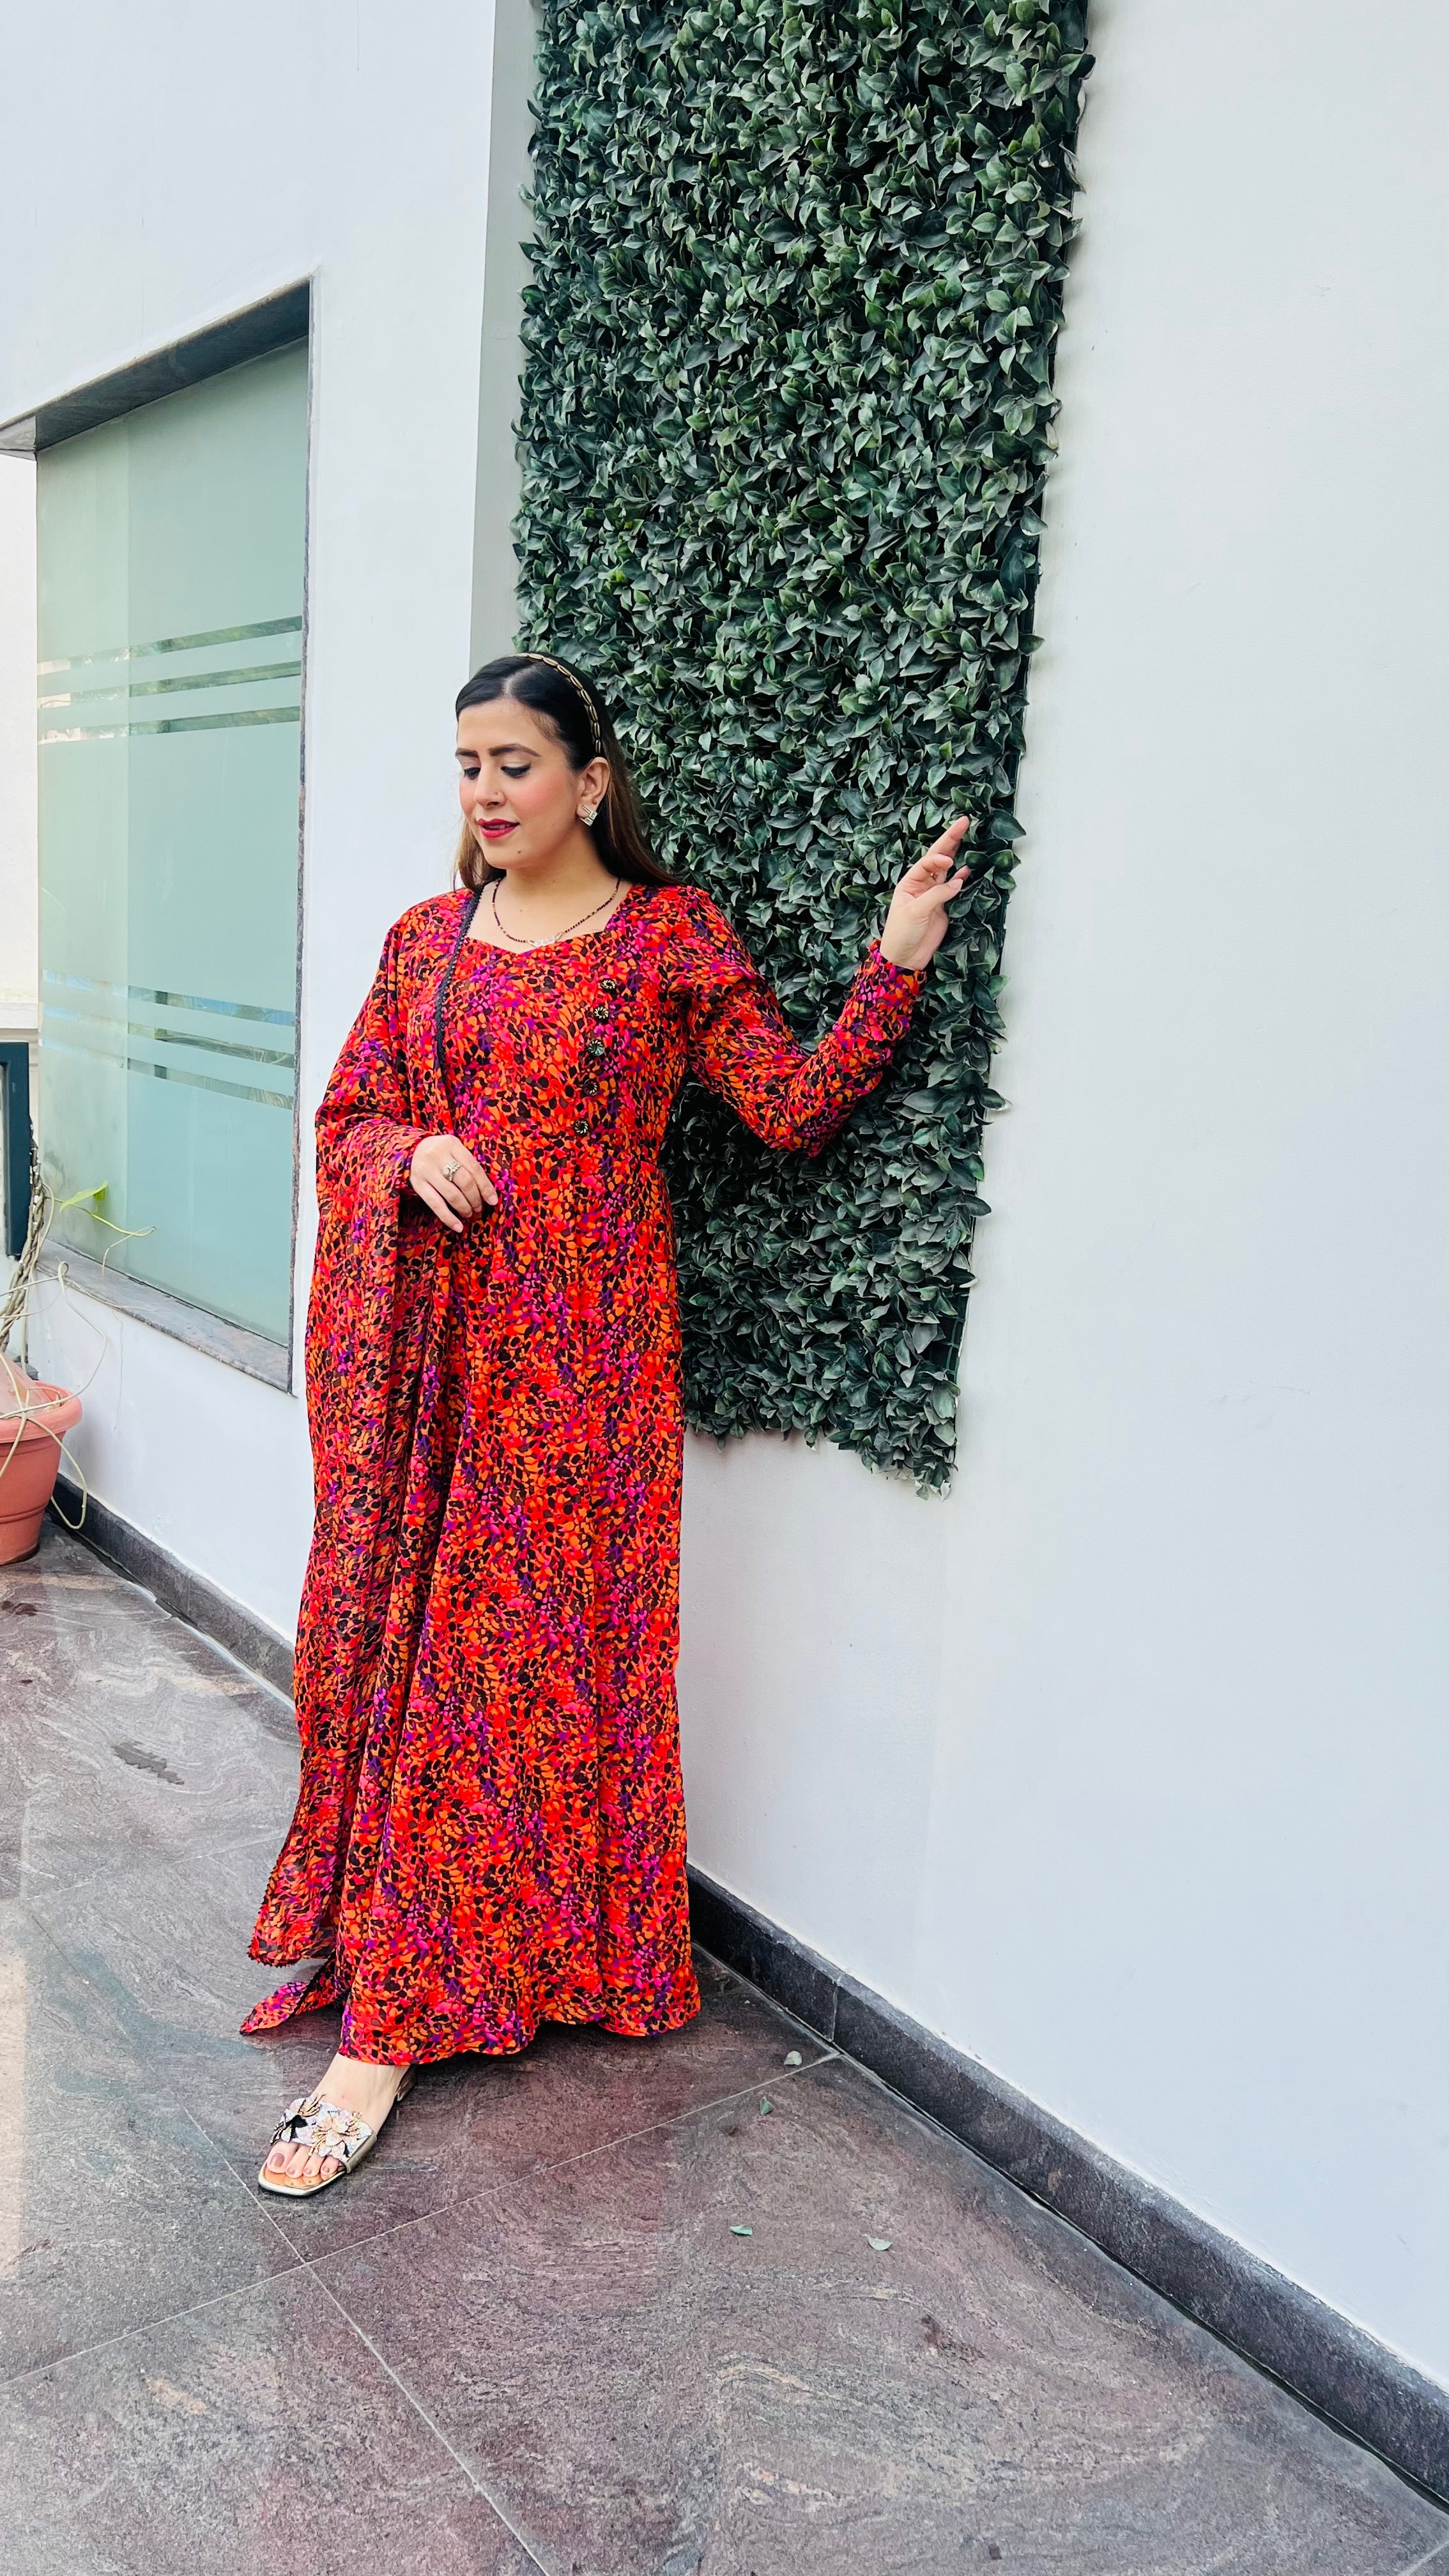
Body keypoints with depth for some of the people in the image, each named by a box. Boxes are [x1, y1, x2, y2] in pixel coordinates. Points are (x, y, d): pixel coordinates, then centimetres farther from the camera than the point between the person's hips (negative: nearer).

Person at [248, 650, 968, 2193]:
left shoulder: (670, 937, 0)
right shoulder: (427, 939, 12)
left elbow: (791, 1104, -4)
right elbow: (347, 1118, 14)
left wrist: (894, 965, -14)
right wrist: (414, 1153, -8)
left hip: (574, 1350, -4)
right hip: (423, 1343, 5)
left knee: (514, 1645, -2)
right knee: (379, 1625, 7)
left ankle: (395, 2018, 7)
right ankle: (375, 1923, 27)